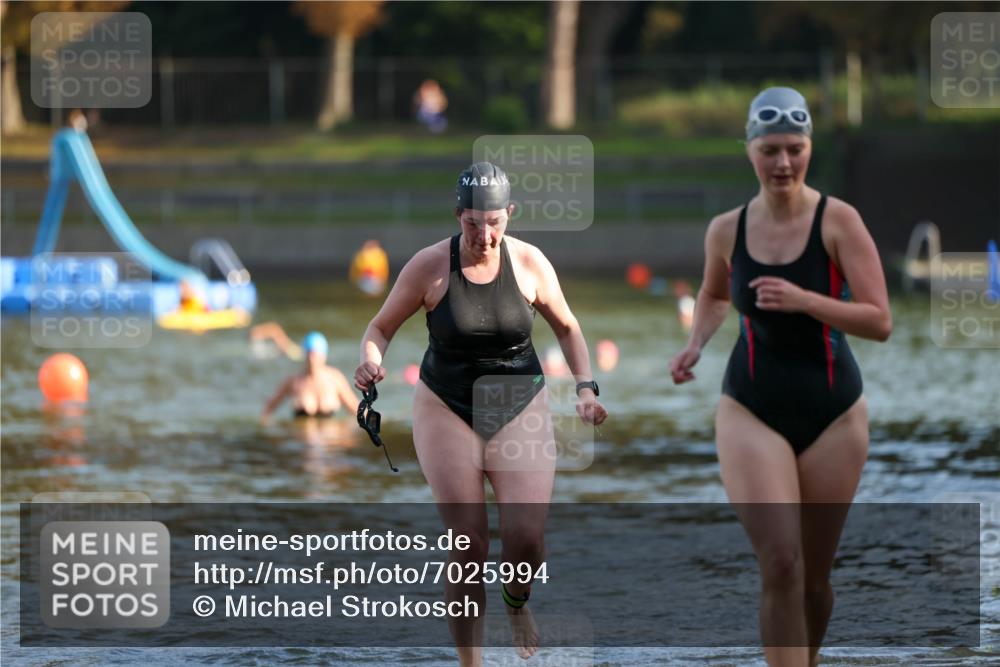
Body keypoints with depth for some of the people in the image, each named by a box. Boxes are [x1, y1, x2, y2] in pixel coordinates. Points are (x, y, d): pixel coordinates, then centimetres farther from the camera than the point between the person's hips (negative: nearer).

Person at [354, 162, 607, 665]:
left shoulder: (529, 263, -7)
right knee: (468, 547, -9)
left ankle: (517, 601, 22)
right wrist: (370, 362, -23)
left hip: (520, 407, 1)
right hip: (447, 410, -1)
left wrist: (585, 388, -2)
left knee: (526, 538, -14)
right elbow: (381, 327, -2)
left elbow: (566, 327, 9)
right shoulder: (429, 266, -12)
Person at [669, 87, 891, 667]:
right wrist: (697, 344, 3)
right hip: (751, 411, 0)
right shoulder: (726, 231, 0)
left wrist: (805, 301, -25)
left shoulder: (838, 222, -10)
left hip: (833, 412, 0)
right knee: (780, 565, -16)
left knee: (815, 575, 10)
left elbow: (880, 321, -14)